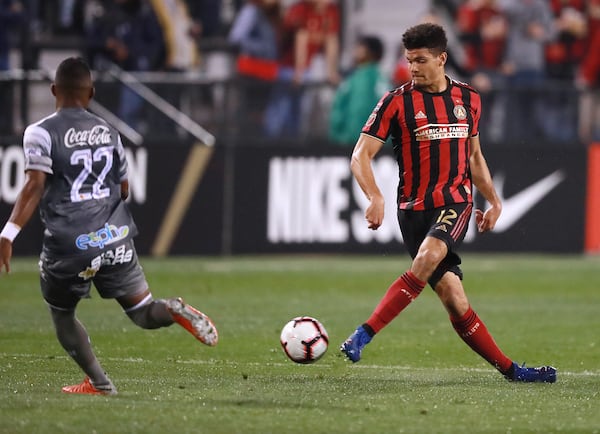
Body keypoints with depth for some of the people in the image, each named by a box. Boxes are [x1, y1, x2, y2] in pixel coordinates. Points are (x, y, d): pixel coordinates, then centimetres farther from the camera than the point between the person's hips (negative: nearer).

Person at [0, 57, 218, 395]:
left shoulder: (41, 133, -5)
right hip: (115, 238, 3)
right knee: (144, 313, 8)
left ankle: (99, 383, 15)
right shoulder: (108, 132, 11)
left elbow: (35, 187, -17)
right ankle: (174, 311, -26)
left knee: (62, 315, 20)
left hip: (69, 245, -3)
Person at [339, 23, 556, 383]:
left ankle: (364, 335, -27)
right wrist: (375, 197, -21)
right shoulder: (397, 102, -1)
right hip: (415, 206, -1)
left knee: (427, 259, -30)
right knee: (453, 297, -7)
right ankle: (509, 369, 3)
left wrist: (494, 201, 18)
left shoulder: (468, 99, 10)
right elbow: (361, 155, -4)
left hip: (455, 202, 1)